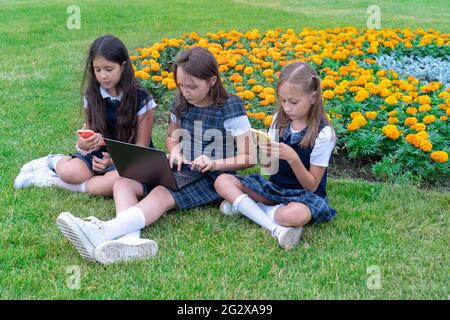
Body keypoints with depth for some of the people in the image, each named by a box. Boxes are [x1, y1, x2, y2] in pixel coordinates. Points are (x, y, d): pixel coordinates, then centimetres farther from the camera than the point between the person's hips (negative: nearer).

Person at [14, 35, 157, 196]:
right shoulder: (92, 96, -1)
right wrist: (83, 144, -22)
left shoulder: (141, 99, -12)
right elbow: (89, 133, 3)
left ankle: (53, 180, -16)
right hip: (101, 153, 2)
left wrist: (113, 160, -24)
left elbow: (141, 147, -9)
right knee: (69, 172, -29)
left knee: (117, 179, -36)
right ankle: (57, 162, 8)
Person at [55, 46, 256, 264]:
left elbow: (249, 157, -12)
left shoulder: (230, 108, -12)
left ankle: (101, 231, -57)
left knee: (162, 194, -35)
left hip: (213, 179, -7)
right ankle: (130, 238, -46)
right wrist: (175, 152, -2)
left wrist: (215, 163, -26)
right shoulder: (181, 104, 5)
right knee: (123, 183, -16)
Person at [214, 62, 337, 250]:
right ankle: (276, 228, -25)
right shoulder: (280, 119, 0)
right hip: (275, 186, 7)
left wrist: (292, 157, -28)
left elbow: (312, 185, -13)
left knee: (296, 215, -42)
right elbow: (270, 167, 5)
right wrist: (267, 154, -19)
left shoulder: (323, 133, -16)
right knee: (222, 181, -12)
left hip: (304, 195, -7)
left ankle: (244, 206, -17)